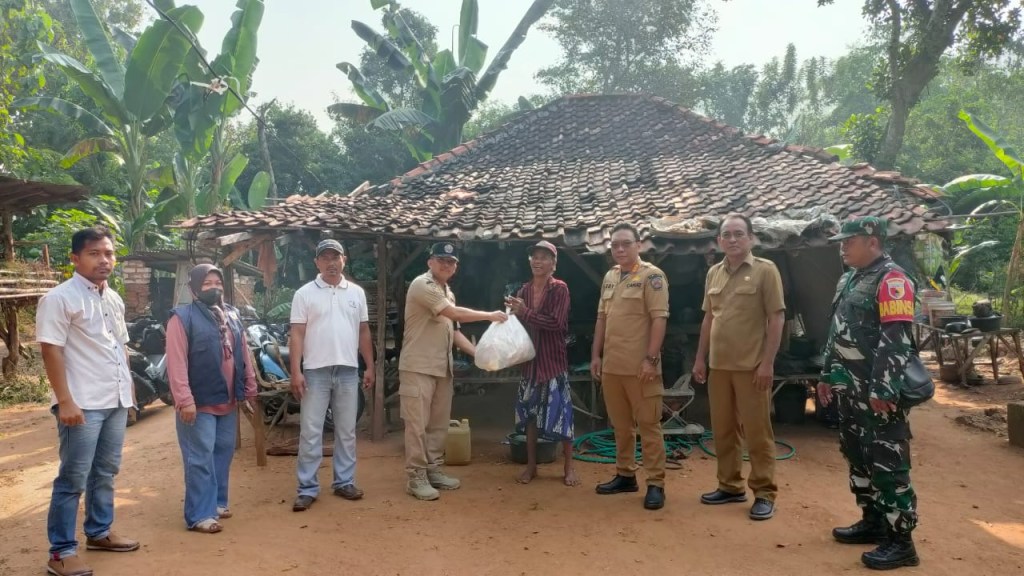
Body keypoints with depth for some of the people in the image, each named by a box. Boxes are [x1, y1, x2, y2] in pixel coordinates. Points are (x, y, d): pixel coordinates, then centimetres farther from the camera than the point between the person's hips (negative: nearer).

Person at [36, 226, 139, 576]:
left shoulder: (114, 299, 12)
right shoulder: (60, 298, -12)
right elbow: (51, 351, -16)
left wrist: (128, 386, 16)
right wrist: (65, 401, -20)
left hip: (116, 401, 8)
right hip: (83, 404, -7)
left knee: (105, 472, 17)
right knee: (73, 479, -1)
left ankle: (99, 532, 31)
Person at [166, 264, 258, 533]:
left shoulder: (232, 315, 13)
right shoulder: (183, 317, -9)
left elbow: (243, 355, 15)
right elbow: (177, 362, -16)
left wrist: (249, 391, 13)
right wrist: (185, 400, -22)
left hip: (228, 401, 7)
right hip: (199, 403, -7)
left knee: (223, 454, 15)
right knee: (200, 459, -3)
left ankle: (217, 502, 28)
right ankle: (199, 515, 3)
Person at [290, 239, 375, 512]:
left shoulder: (357, 292, 8)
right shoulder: (305, 294, -2)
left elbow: (364, 332, 12)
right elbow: (297, 334, -5)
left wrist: (370, 367, 9)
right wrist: (296, 371, -12)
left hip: (348, 370, 3)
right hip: (315, 371, -3)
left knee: (346, 430, 10)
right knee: (310, 431, 1)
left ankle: (344, 482, 22)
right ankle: (307, 488, 8)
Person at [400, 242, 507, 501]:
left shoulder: (447, 292, 16)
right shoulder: (422, 285, -13)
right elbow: (454, 313, -21)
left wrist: (478, 353, 6)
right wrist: (490, 315, -14)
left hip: (442, 368, 9)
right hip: (418, 367, -9)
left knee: (439, 423, 13)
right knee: (417, 424, -4)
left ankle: (433, 471, 23)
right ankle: (416, 477, 4)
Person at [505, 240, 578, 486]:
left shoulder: (560, 289, -9)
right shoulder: (524, 291, 6)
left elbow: (556, 323, -20)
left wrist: (525, 312, -19)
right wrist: (514, 313, -10)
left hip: (554, 360, -5)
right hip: (530, 359, 5)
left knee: (561, 413, -1)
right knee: (529, 412, 9)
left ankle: (569, 467, 13)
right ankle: (531, 466, 21)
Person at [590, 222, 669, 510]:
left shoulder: (651, 275, -7)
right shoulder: (609, 277, 14)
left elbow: (659, 319, -13)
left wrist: (651, 358, -18)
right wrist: (596, 354, 14)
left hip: (640, 366, -7)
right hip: (611, 365, 7)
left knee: (648, 424, 0)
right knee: (621, 425, 15)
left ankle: (656, 484, 7)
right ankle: (625, 475, 27)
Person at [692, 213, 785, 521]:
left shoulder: (765, 270, -6)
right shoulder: (713, 273, 11)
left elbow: (777, 318, -8)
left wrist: (767, 362, -14)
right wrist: (700, 358, 13)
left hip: (752, 366, -5)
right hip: (719, 366, 6)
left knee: (757, 432, 1)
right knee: (723, 430, 12)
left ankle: (764, 493, 13)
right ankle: (730, 486, 26)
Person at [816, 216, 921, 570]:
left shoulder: (891, 280, -14)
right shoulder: (849, 280, 15)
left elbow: (897, 341, -21)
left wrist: (883, 391, -24)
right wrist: (827, 376, 20)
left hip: (878, 393, -9)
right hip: (850, 391, 9)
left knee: (888, 465, -3)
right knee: (858, 458, 17)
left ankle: (901, 541, 5)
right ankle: (873, 522, 30)